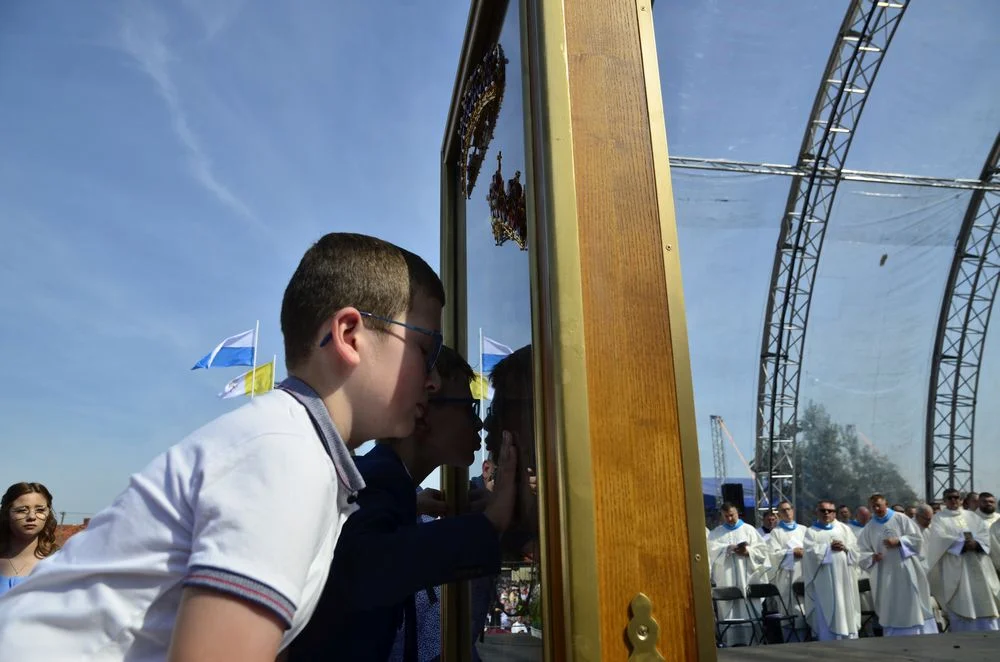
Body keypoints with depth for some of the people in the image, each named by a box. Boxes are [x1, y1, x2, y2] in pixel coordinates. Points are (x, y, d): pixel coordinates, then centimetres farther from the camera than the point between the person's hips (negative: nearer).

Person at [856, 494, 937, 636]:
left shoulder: (900, 519, 0)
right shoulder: (869, 528, 6)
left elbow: (917, 538, -3)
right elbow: (861, 551, 5)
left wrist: (898, 542, -15)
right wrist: (872, 557, -15)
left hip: (906, 570, -2)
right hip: (885, 575, 2)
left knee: (913, 606, 2)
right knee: (890, 611, 6)